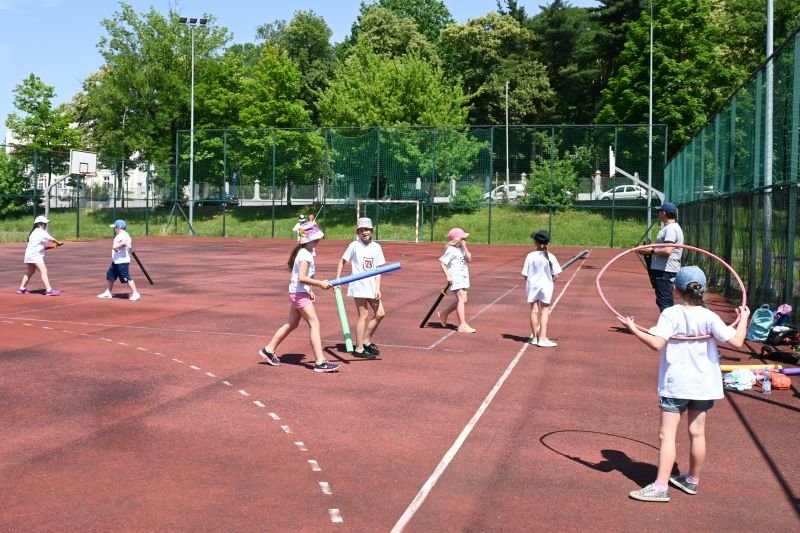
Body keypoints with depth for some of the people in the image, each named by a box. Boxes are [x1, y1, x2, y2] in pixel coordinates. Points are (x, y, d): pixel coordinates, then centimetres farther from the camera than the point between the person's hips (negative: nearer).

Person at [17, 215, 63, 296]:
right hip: (35, 255, -10)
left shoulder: (34, 232, 22)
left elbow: (42, 246, 20)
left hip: (29, 254, 10)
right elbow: (51, 239, -14)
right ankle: (49, 290, -27)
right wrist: (58, 242, 4)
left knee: (30, 272, 25)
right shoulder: (40, 232, -8)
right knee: (43, 271, -17)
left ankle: (21, 288, 32)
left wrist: (52, 246, 8)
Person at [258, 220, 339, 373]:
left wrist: (309, 290, 14)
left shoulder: (304, 252, 12)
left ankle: (268, 350, 30)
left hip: (299, 292, 10)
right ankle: (320, 362, -12)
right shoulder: (305, 255, -19)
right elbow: (302, 278, -28)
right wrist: (320, 283, -24)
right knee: (314, 324, -11)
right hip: (300, 293, -10)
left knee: (292, 324, 19)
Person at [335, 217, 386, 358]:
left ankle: (366, 341, 23)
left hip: (372, 286, 6)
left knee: (380, 314, 7)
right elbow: (342, 261, 2)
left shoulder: (376, 247, 5)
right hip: (358, 285, -6)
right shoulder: (354, 245, -5)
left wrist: (378, 288, -4)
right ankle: (359, 349, 2)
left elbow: (378, 270, 5)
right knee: (364, 315, -6)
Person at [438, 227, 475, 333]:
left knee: (462, 300, 11)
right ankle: (462, 325, -11)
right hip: (455, 278, -9)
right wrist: (448, 276, -18)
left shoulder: (462, 248, 11)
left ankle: (443, 313, 28)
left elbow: (469, 259, 0)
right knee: (462, 299, -12)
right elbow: (442, 262, -15)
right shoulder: (451, 250, -13)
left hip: (463, 278, 9)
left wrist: (465, 248, -8)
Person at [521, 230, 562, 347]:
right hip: (545, 286, -1)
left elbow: (526, 275, -7)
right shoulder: (550, 257, -10)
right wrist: (549, 280, 10)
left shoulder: (530, 256, -10)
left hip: (532, 285, 1)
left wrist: (527, 286, 11)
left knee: (534, 311, 13)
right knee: (544, 312, 7)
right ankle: (542, 338, 3)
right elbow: (555, 276, -10)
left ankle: (535, 336, 23)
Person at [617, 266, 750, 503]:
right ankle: (692, 480, 31)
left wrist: (634, 329, -17)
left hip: (675, 385, -4)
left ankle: (661, 487, -8)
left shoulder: (670, 314, -13)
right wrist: (743, 318, 10)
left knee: (667, 434, -4)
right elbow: (736, 341, -6)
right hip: (703, 384, 4)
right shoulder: (709, 317, -5)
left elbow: (657, 343, -25)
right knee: (697, 433, 15)